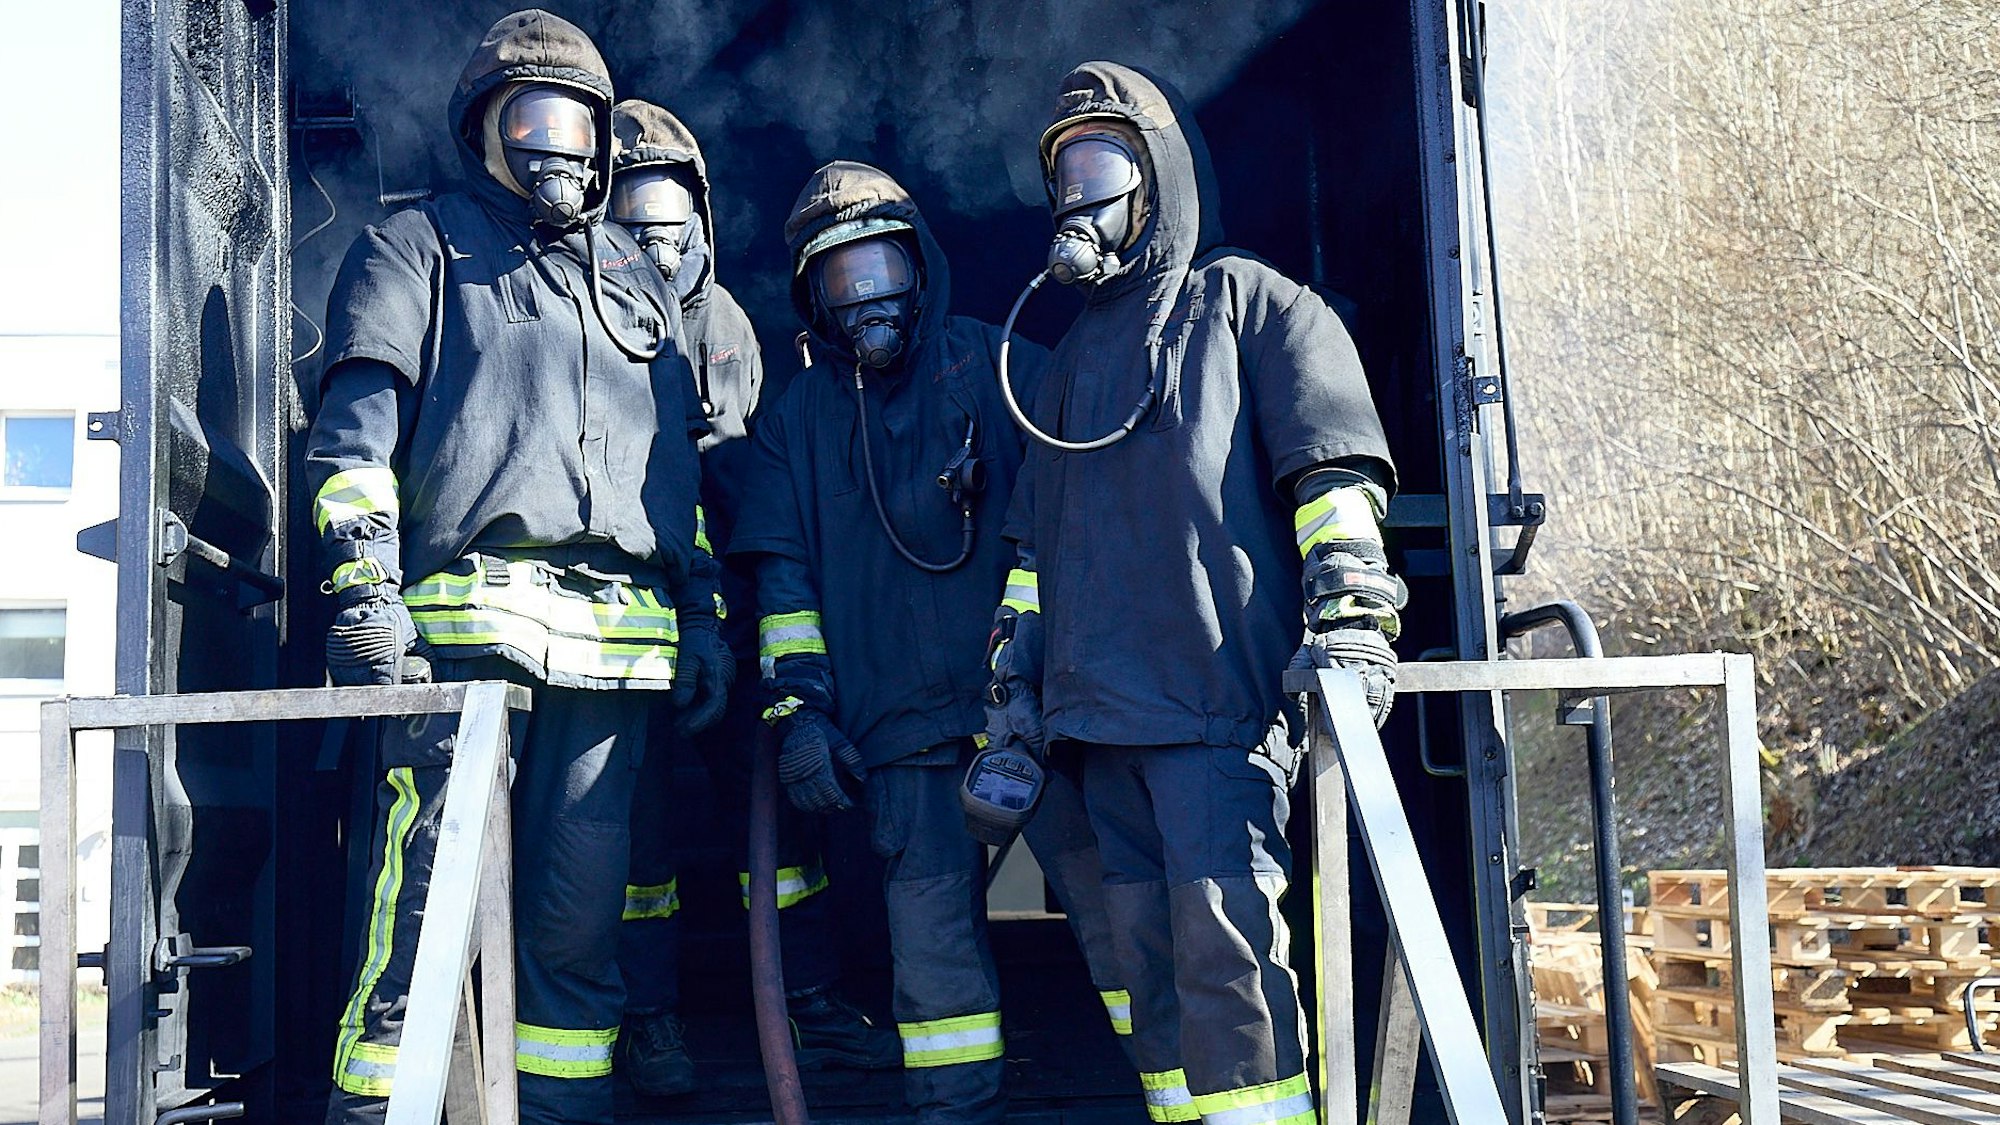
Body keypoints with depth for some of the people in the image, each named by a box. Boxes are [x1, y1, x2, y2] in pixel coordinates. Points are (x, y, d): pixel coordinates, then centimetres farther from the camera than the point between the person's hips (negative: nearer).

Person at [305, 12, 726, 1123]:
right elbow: (357, 425, 2)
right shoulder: (419, 246, 13)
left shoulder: (637, 279, 28)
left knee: (581, 913, 5)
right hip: (468, 616, -4)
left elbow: (681, 463, 27)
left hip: (615, 641, 5)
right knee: (433, 899, -11)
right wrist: (363, 585, -12)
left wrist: (703, 611, 18)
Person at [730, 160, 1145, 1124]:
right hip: (902, 724, 3)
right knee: (932, 941, 4)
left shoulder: (1002, 369, 9)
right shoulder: (797, 420, 17)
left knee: (1113, 902, -5)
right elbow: (785, 575, 13)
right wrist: (798, 706, 2)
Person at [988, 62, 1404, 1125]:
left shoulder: (1242, 299, 7)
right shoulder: (1073, 355, 26)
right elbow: (1035, 536, 27)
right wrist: (1014, 687, 20)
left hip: (1221, 693, -7)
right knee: (1149, 951, 7)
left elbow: (1335, 466, -4)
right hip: (1103, 709, 7)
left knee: (1223, 941, -14)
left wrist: (1348, 620, -16)